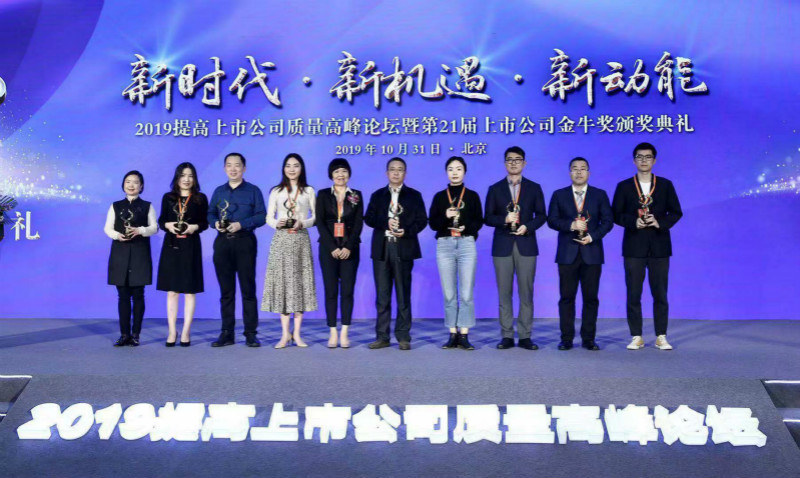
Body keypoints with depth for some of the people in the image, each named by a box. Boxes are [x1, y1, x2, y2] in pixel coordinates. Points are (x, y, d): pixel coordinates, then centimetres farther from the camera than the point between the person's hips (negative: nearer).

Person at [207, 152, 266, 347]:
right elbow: (210, 214, 14)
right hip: (222, 243, 4)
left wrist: (241, 224, -17)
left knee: (248, 289, -2)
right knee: (226, 289, 6)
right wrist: (216, 223, -8)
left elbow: (261, 216, -5)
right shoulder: (219, 191, 15)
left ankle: (251, 333, 2)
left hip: (245, 242, -3)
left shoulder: (253, 191, 3)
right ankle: (227, 333, 11)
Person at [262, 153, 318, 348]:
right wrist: (277, 223, -13)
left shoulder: (308, 191, 9)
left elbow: (316, 217, 5)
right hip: (281, 240, 0)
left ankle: (297, 333, 5)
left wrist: (302, 224, -12)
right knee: (282, 282, -2)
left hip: (300, 240, 0)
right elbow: (269, 217, 8)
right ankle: (285, 334, 2)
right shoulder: (276, 192, 10)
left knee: (300, 282, -2)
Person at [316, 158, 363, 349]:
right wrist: (332, 247, -10)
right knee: (331, 290, -1)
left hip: (349, 249, 0)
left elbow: (359, 223, 2)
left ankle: (344, 333, 3)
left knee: (347, 290, -2)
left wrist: (348, 247, -10)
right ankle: (333, 333, 3)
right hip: (328, 248, 0)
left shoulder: (356, 195, 9)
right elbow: (320, 222, 0)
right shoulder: (323, 195, 7)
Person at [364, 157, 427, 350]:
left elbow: (422, 220, 3)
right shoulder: (377, 195, 15)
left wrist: (406, 231, -14)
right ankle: (382, 336, 8)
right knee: (382, 295, 3)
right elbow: (369, 218, 6)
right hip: (381, 249, 2)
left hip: (404, 249, -2)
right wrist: (386, 223, -11)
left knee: (403, 295, 0)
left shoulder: (414, 195, 9)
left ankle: (403, 337, 4)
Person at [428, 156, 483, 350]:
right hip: (444, 245, 1)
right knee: (449, 294, 3)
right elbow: (433, 223, 5)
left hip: (467, 244, -1)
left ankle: (464, 335, 1)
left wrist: (466, 227, -14)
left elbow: (479, 221, 5)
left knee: (467, 293, -5)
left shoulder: (472, 196, 8)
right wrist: (445, 216, -14)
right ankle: (453, 334, 9)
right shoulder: (439, 196, 10)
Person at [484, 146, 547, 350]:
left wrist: (527, 226, -11)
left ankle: (525, 336, 5)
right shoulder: (495, 189, 9)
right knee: (504, 292, 1)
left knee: (526, 292, -1)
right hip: (502, 246, 0)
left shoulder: (534, 188, 10)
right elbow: (488, 218, 5)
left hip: (526, 245, 0)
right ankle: (507, 336, 6)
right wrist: (505, 220, -13)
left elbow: (541, 215, 7)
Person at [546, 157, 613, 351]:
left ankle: (588, 339, 8)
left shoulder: (600, 195, 10)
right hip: (567, 253, 0)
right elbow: (552, 220, 2)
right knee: (567, 297, 1)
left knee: (591, 297, 1)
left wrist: (593, 236, -11)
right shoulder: (559, 195, 10)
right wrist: (571, 225, -15)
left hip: (591, 253, 0)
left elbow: (608, 221, 4)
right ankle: (566, 339, 6)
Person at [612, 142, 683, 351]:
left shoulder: (665, 185, 7)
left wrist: (660, 222, -13)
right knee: (633, 294, 1)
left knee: (660, 294, 3)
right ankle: (636, 337, 9)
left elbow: (676, 212, 6)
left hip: (659, 247, 0)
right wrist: (633, 221, -15)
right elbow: (616, 215, 3)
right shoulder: (624, 186, 6)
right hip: (634, 247, 0)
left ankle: (661, 337, 10)